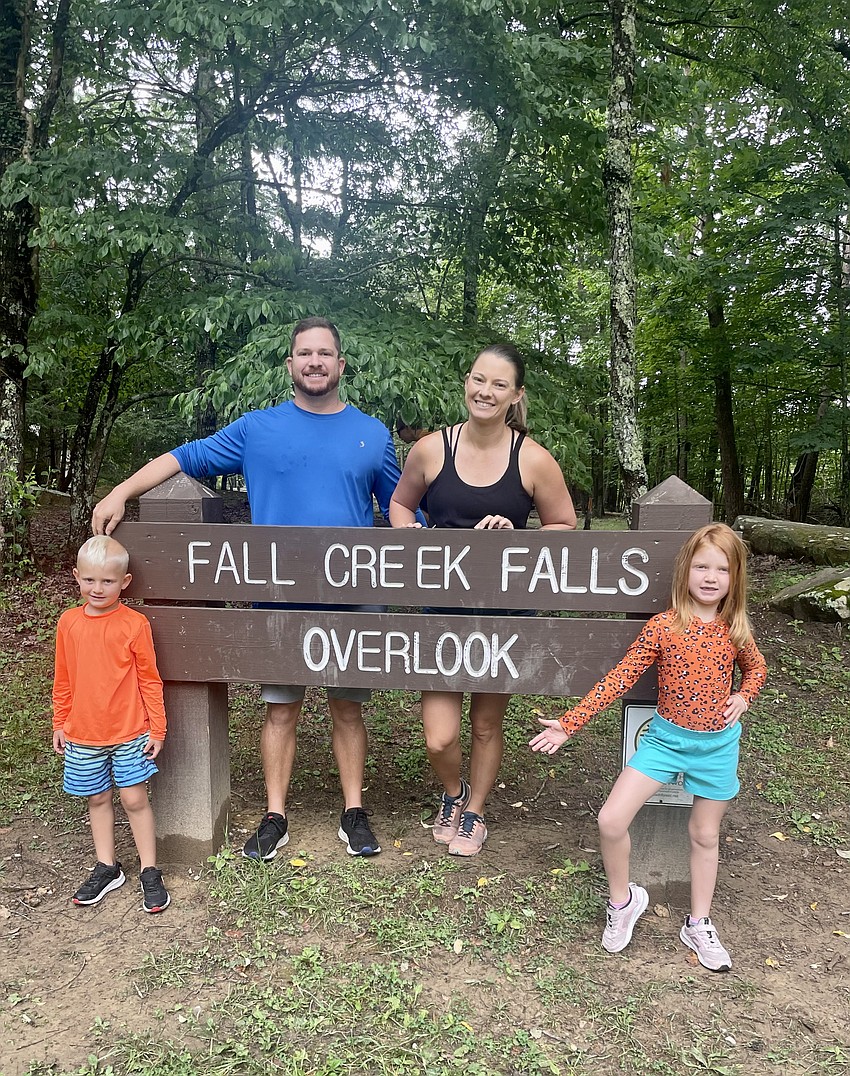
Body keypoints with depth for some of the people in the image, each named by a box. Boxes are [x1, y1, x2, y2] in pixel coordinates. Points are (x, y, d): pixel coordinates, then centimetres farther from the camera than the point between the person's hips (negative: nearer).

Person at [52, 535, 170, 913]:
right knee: (97, 799, 16)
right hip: (83, 733, 4)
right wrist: (59, 724, 12)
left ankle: (149, 871, 17)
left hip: (129, 732, -4)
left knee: (135, 799, 3)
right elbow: (63, 680, 9)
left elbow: (149, 680, -7)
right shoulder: (68, 623, 0)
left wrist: (157, 728, -6)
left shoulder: (134, 624, -12)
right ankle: (106, 867, 32)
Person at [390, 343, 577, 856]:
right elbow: (400, 504, 10)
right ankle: (453, 793, 35)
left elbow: (565, 527, 1)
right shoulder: (431, 449, -6)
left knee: (487, 725, 16)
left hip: (505, 610, 0)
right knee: (439, 739, -2)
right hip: (443, 606, 1)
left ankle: (474, 811, 44)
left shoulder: (534, 460, -10)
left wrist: (516, 535, -16)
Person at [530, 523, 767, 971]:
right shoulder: (663, 627, -14)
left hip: (717, 744, 2)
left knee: (705, 835, 16)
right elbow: (619, 678, -14)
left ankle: (698, 924, 38)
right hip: (666, 737, -2)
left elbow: (755, 667, 15)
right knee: (611, 820, -11)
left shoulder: (735, 629, -6)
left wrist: (743, 697, -7)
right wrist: (569, 723, -17)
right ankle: (622, 900, 17)